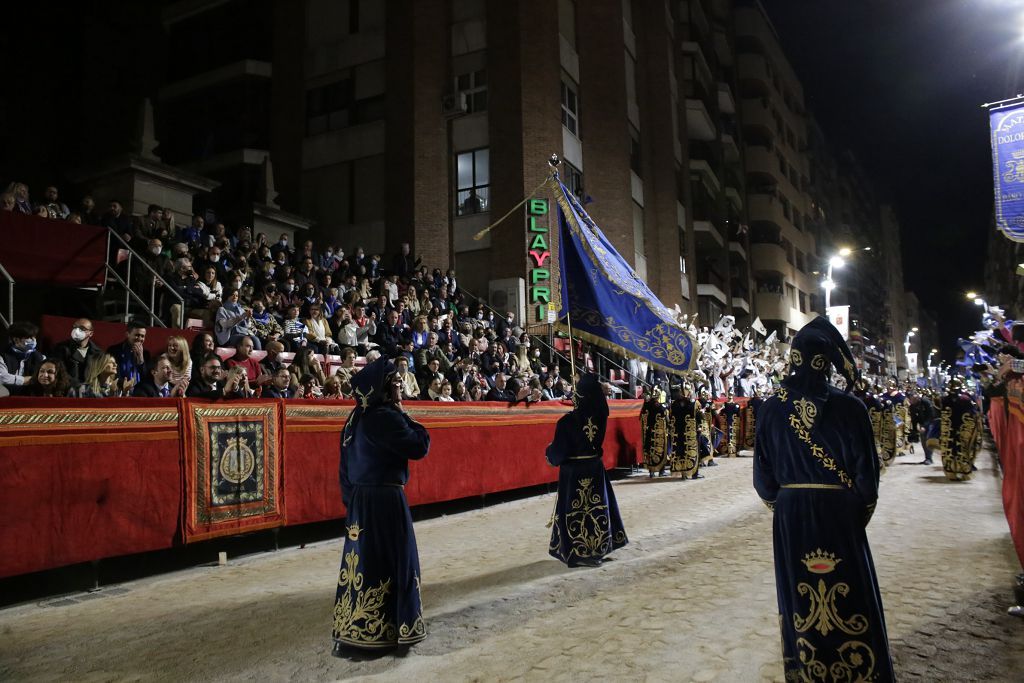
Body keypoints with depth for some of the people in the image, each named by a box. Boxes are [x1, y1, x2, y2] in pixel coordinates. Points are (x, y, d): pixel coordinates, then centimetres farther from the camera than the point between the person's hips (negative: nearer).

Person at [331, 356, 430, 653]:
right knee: (392, 561, 3)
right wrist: (403, 414, -7)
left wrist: (350, 500, 19)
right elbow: (419, 447, -18)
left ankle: (351, 632, 24)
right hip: (384, 500, -9)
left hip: (361, 499, 9)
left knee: (364, 563, 15)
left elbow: (345, 466, 14)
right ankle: (392, 628, 14)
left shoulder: (358, 417, 9)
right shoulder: (384, 417, -19)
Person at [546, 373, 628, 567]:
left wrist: (549, 454, 7)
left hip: (573, 471, -4)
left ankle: (578, 553, 11)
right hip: (594, 468, 4)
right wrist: (592, 383, 19)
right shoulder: (599, 416, -6)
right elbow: (599, 399, 17)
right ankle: (597, 549, 24)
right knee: (596, 507, 15)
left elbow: (559, 449, -13)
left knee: (576, 510, 6)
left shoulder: (566, 421, -19)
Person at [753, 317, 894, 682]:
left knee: (798, 593, 15)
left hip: (791, 514, 2)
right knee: (848, 593, 13)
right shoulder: (849, 406, -12)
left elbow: (763, 468, -1)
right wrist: (862, 511, 7)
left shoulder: (773, 408, -7)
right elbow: (866, 469, -8)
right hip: (839, 513, -2)